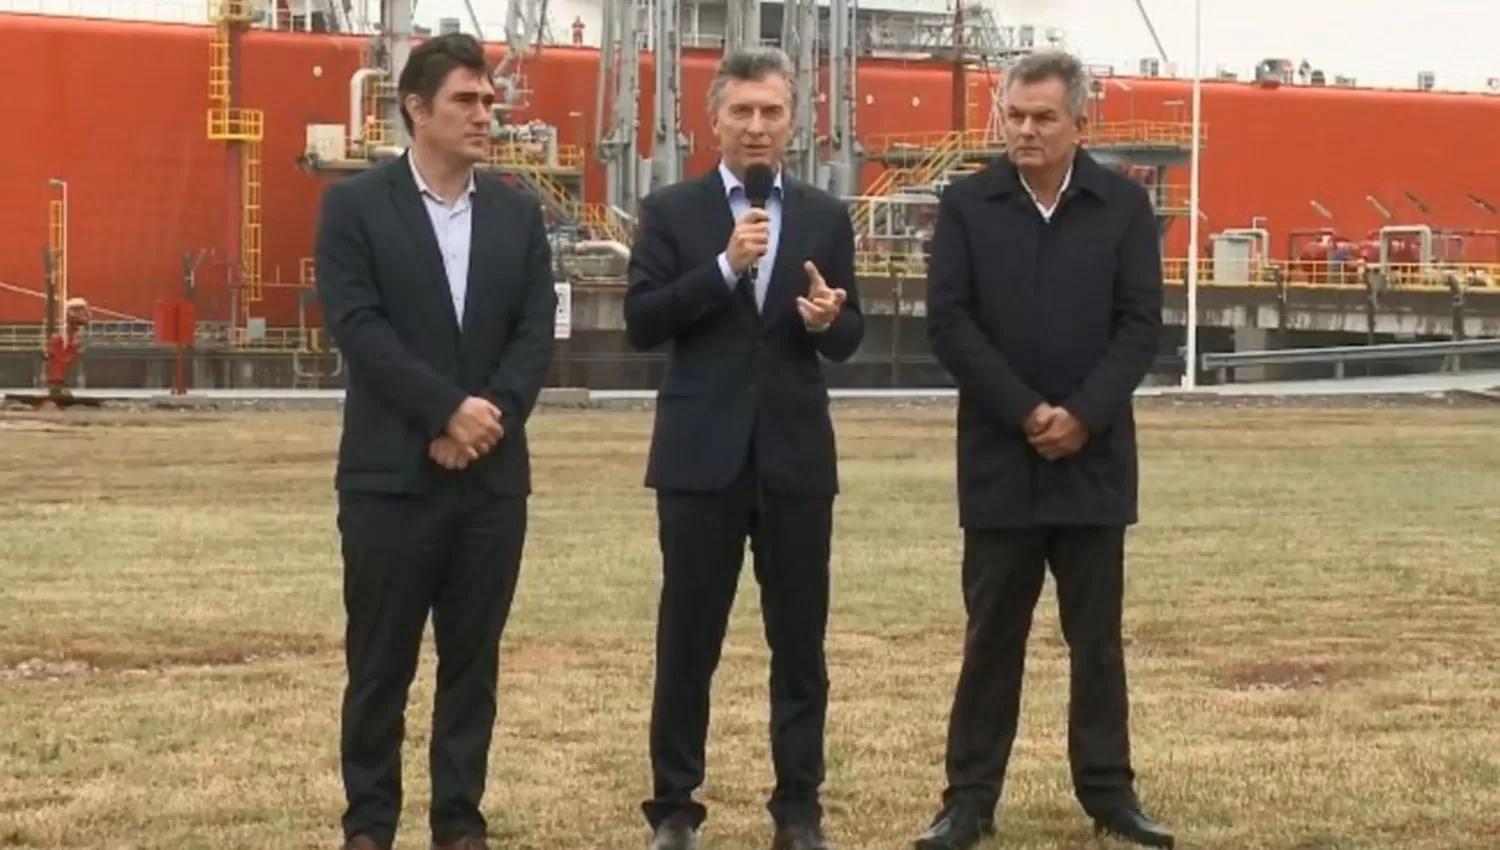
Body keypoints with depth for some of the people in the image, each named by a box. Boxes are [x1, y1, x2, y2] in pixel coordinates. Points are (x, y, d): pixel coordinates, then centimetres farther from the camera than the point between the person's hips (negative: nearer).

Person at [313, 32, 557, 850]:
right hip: (391, 471, -3)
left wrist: (490, 416, -11)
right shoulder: (355, 206, -2)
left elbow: (536, 331, 4)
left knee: (473, 659, 6)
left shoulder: (518, 213, 11)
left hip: (493, 473, 4)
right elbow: (358, 327, -11)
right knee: (380, 659, 1)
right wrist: (448, 408, -17)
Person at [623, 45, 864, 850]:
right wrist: (725, 266, -18)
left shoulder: (825, 216, 8)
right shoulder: (671, 210, 1)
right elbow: (641, 324, -8)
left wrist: (828, 318, -15)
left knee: (800, 640, 5)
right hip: (701, 454, -2)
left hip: (796, 454, 2)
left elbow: (848, 339, 8)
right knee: (687, 639, 3)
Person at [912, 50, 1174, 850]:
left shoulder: (1124, 204, 3)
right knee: (991, 636, 3)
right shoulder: (966, 204, 1)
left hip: (1094, 457, 1)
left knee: (1097, 637, 7)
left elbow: (1141, 324, -1)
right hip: (999, 457, -1)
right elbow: (947, 322, -5)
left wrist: (1084, 416, -13)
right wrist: (1025, 412, -13)